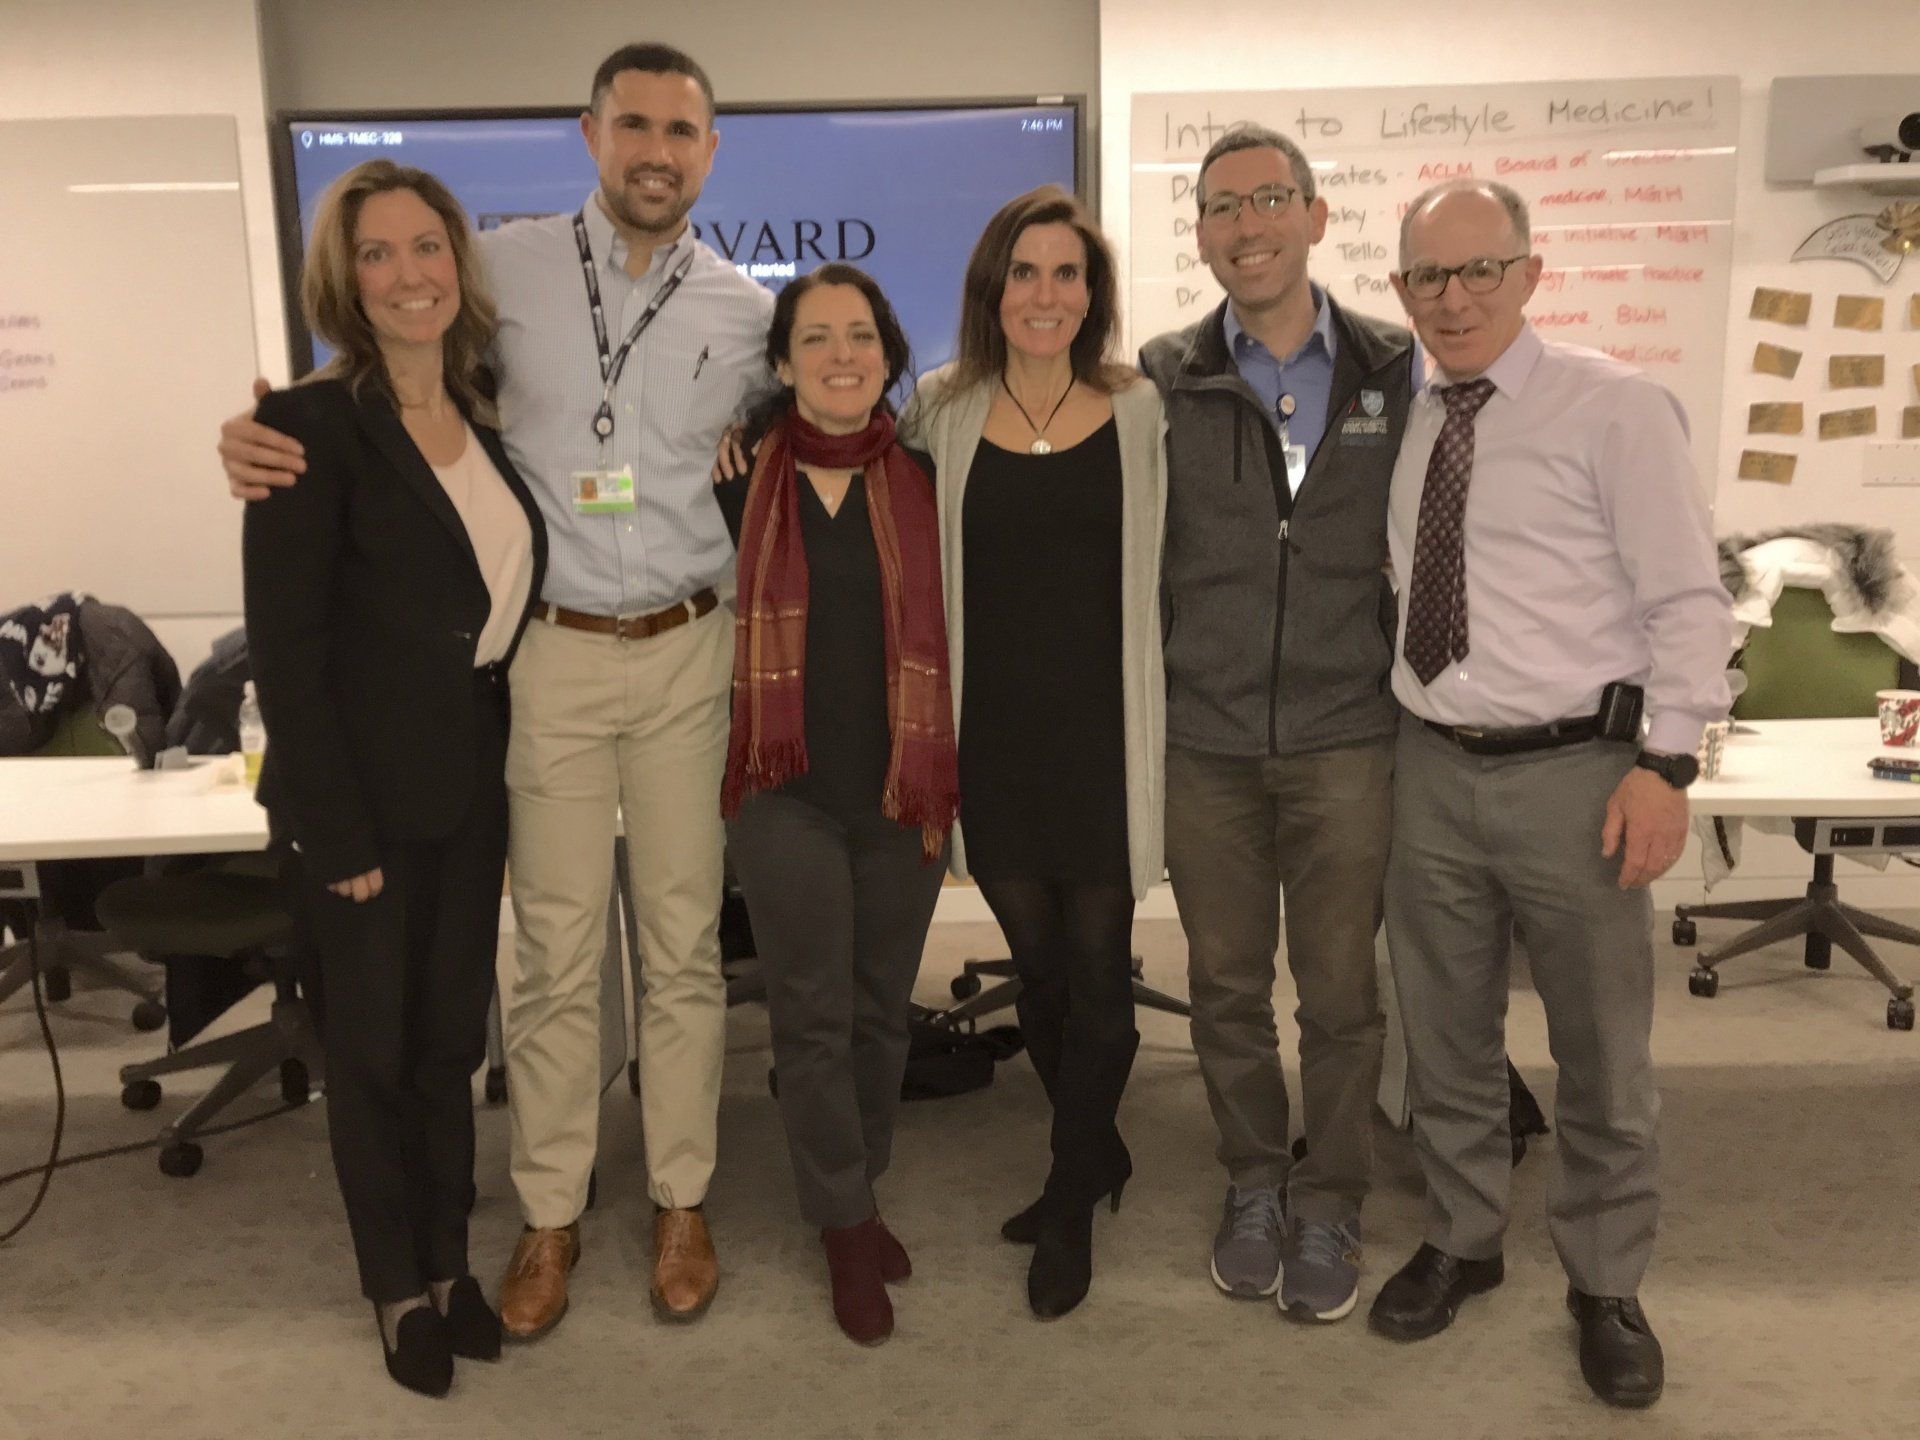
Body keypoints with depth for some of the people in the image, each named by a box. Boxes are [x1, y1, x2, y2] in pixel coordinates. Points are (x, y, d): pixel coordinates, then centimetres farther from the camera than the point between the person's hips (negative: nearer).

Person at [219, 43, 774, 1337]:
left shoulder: (745, 310, 5)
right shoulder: (504, 269, 1)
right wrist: (265, 440, -11)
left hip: (686, 652, 1)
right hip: (549, 651, -1)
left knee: (685, 939, 8)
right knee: (556, 948, 5)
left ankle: (683, 1198, 25)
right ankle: (551, 1214, 23)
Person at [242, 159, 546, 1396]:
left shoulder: (490, 418, 6)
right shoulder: (314, 425, -14)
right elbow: (284, 646, -16)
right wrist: (335, 829, -17)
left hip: (475, 787, 6)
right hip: (367, 794, -5)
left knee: (453, 1035, 16)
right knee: (375, 1044, 11)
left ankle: (450, 1261, 34)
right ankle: (400, 1288, 30)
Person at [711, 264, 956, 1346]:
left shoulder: (923, 481, 2)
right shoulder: (742, 478, 0)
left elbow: (955, 634, 8)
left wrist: (947, 778, 4)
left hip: (905, 787, 2)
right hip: (788, 785, -1)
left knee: (883, 1008, 14)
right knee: (813, 1014, 5)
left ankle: (858, 1192, 34)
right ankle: (848, 1228, 21)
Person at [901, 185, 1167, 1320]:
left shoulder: (1141, 411, 0)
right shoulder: (943, 412, 3)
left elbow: (1163, 571, 4)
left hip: (1105, 735, -2)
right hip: (996, 736, 2)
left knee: (1099, 972, 4)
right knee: (1036, 967, 14)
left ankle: (1072, 1208, 23)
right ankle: (1096, 1156, 38)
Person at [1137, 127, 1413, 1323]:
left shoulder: (1395, 370, 3)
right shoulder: (1165, 381, 2)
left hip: (1346, 736, 0)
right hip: (1204, 740, 1)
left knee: (1340, 988, 7)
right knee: (1227, 984, 12)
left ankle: (1330, 1207, 27)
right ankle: (1255, 1186, 32)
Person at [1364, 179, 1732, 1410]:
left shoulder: (1613, 408, -7)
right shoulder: (1400, 421, 7)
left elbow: (1688, 600, -8)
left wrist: (1668, 762, -15)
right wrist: (1392, 730, 7)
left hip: (1574, 774, -4)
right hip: (1432, 768, 5)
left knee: (1604, 1052, 9)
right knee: (1446, 1037, 16)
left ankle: (1607, 1286, 30)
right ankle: (1463, 1242, 37)